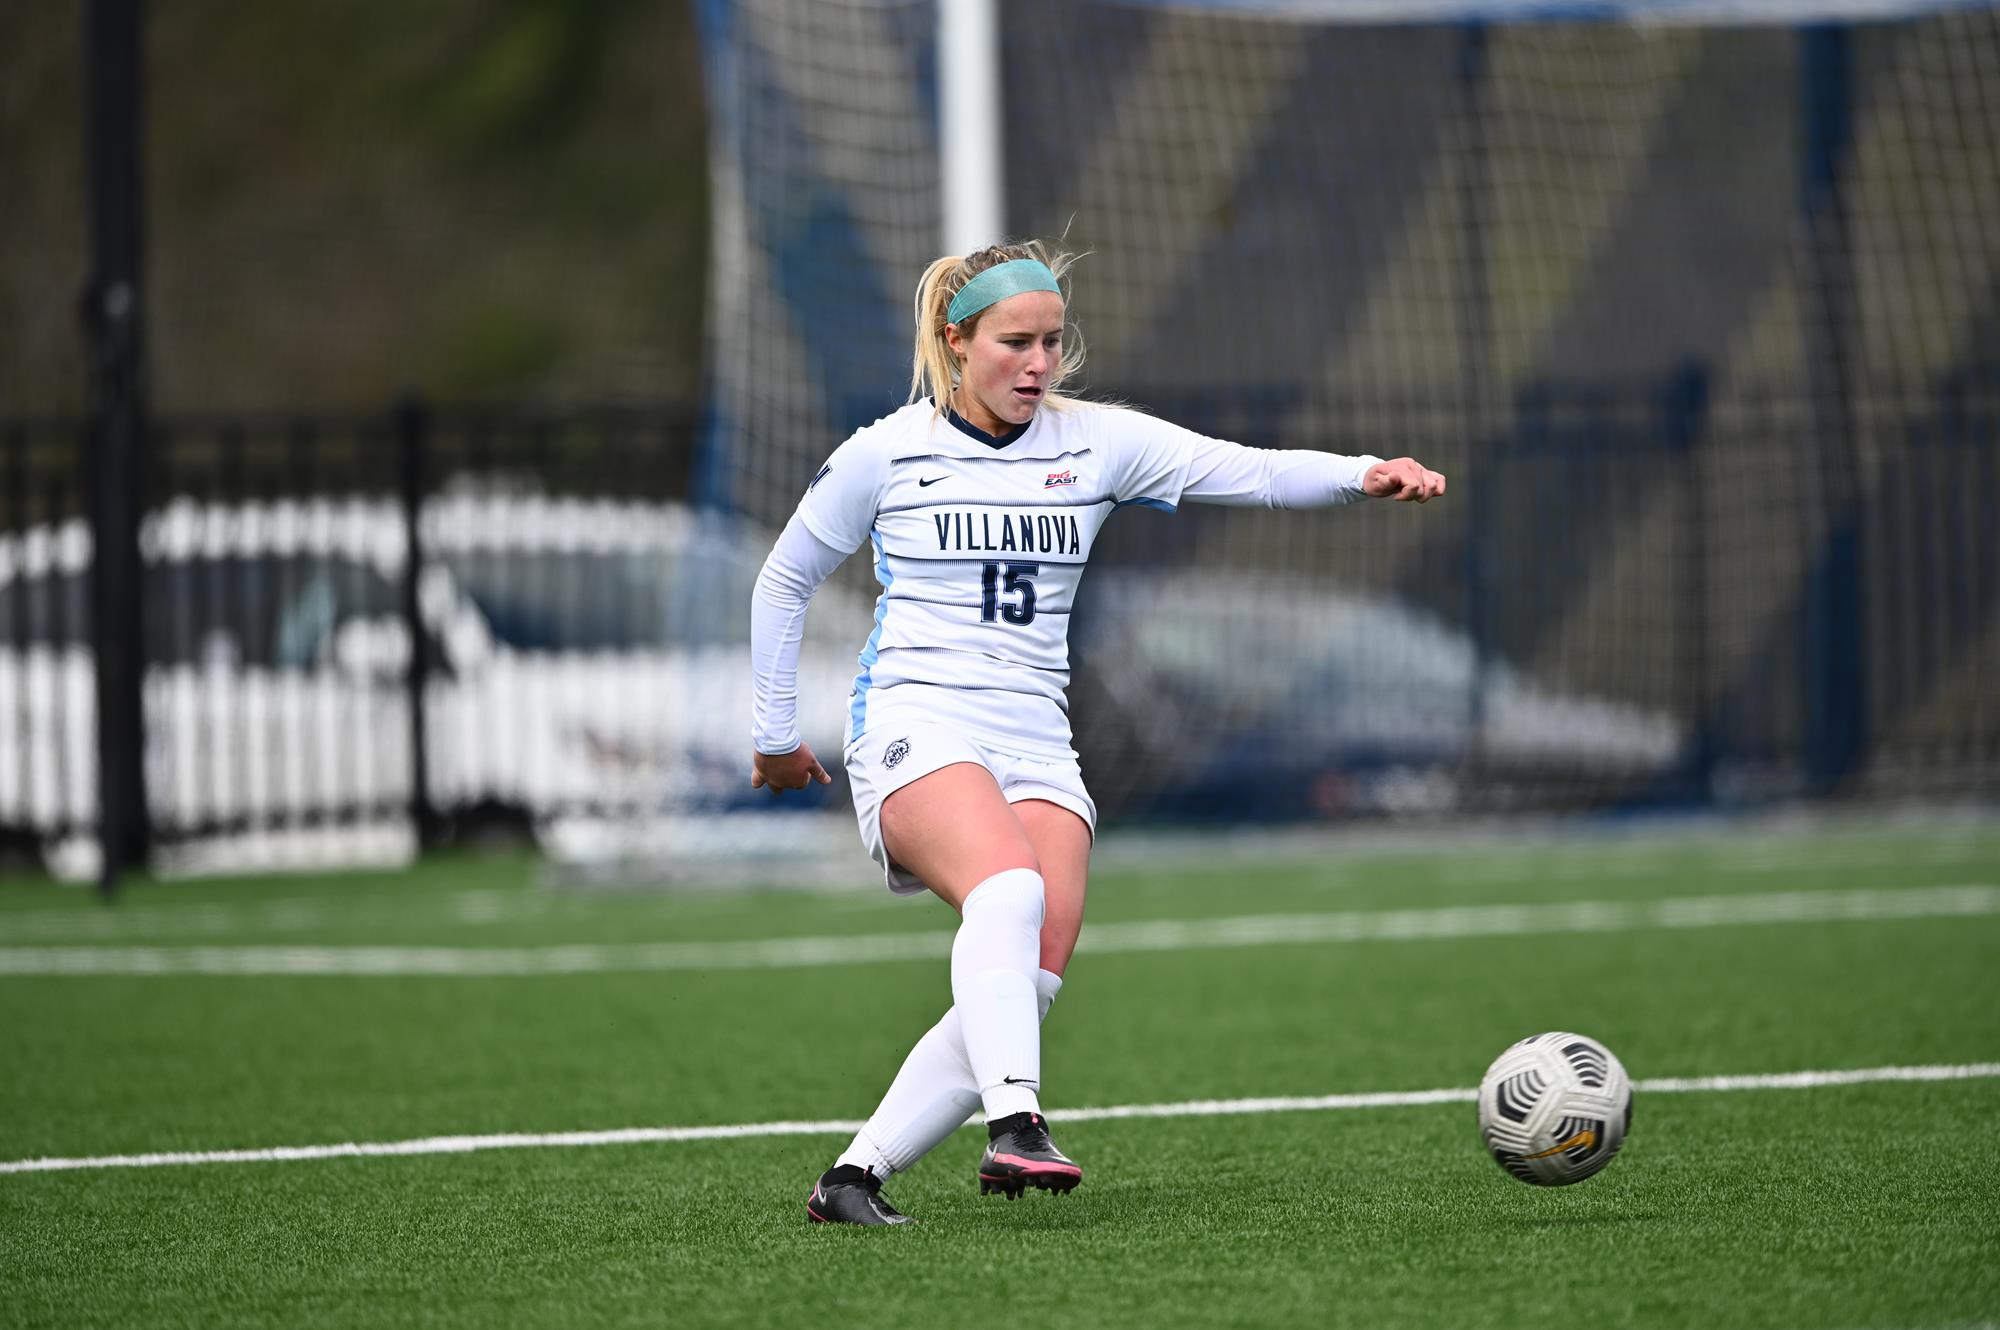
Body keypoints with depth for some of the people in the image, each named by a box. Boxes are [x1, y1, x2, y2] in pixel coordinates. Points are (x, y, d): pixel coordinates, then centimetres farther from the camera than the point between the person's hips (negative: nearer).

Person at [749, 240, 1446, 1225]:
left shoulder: (1095, 442, 9)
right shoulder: (886, 453, 3)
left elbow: (1251, 472, -3)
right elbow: (784, 582, 16)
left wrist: (1363, 475, -20)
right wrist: (774, 732, 17)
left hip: (1036, 744, 4)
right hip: (915, 726, -4)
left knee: (1028, 985, -15)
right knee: (1009, 890, -34)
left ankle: (853, 1178, -9)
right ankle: (1013, 1127, -45)